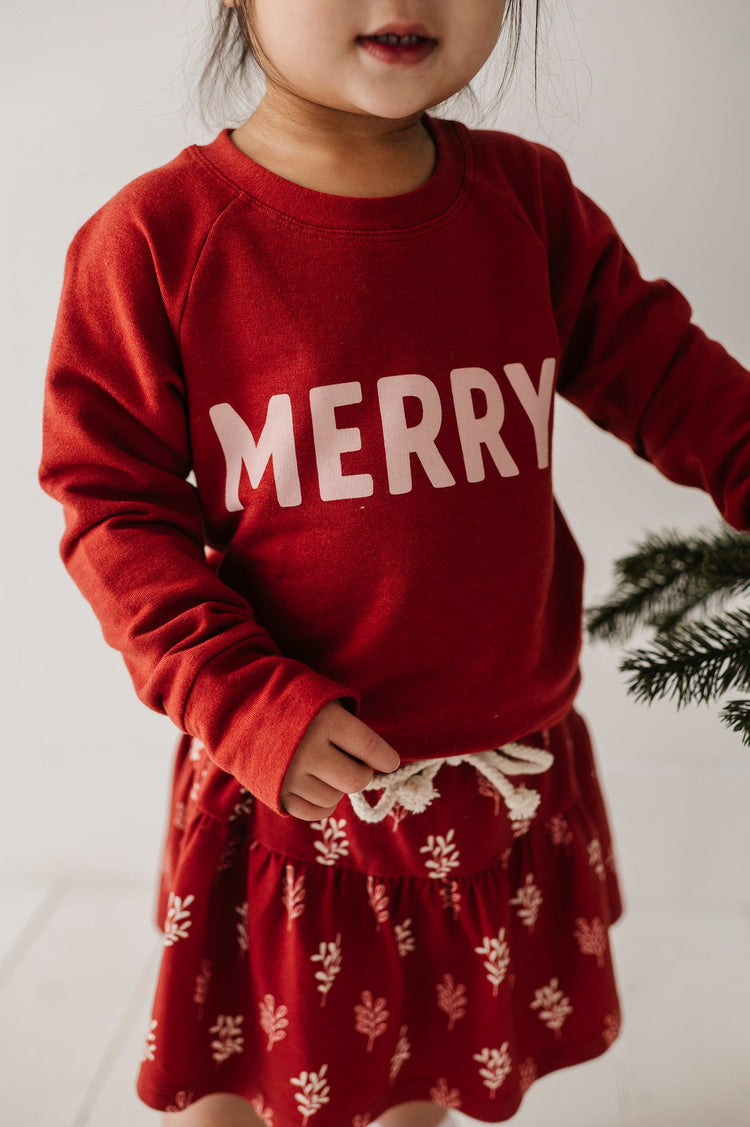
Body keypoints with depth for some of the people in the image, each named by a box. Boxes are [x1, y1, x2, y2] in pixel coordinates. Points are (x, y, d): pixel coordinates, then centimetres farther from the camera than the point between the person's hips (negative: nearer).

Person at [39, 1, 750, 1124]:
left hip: (511, 769, 4)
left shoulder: (526, 197, -2)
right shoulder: (156, 235, -13)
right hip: (292, 781, -3)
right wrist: (252, 706, -20)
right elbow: (115, 513, -11)